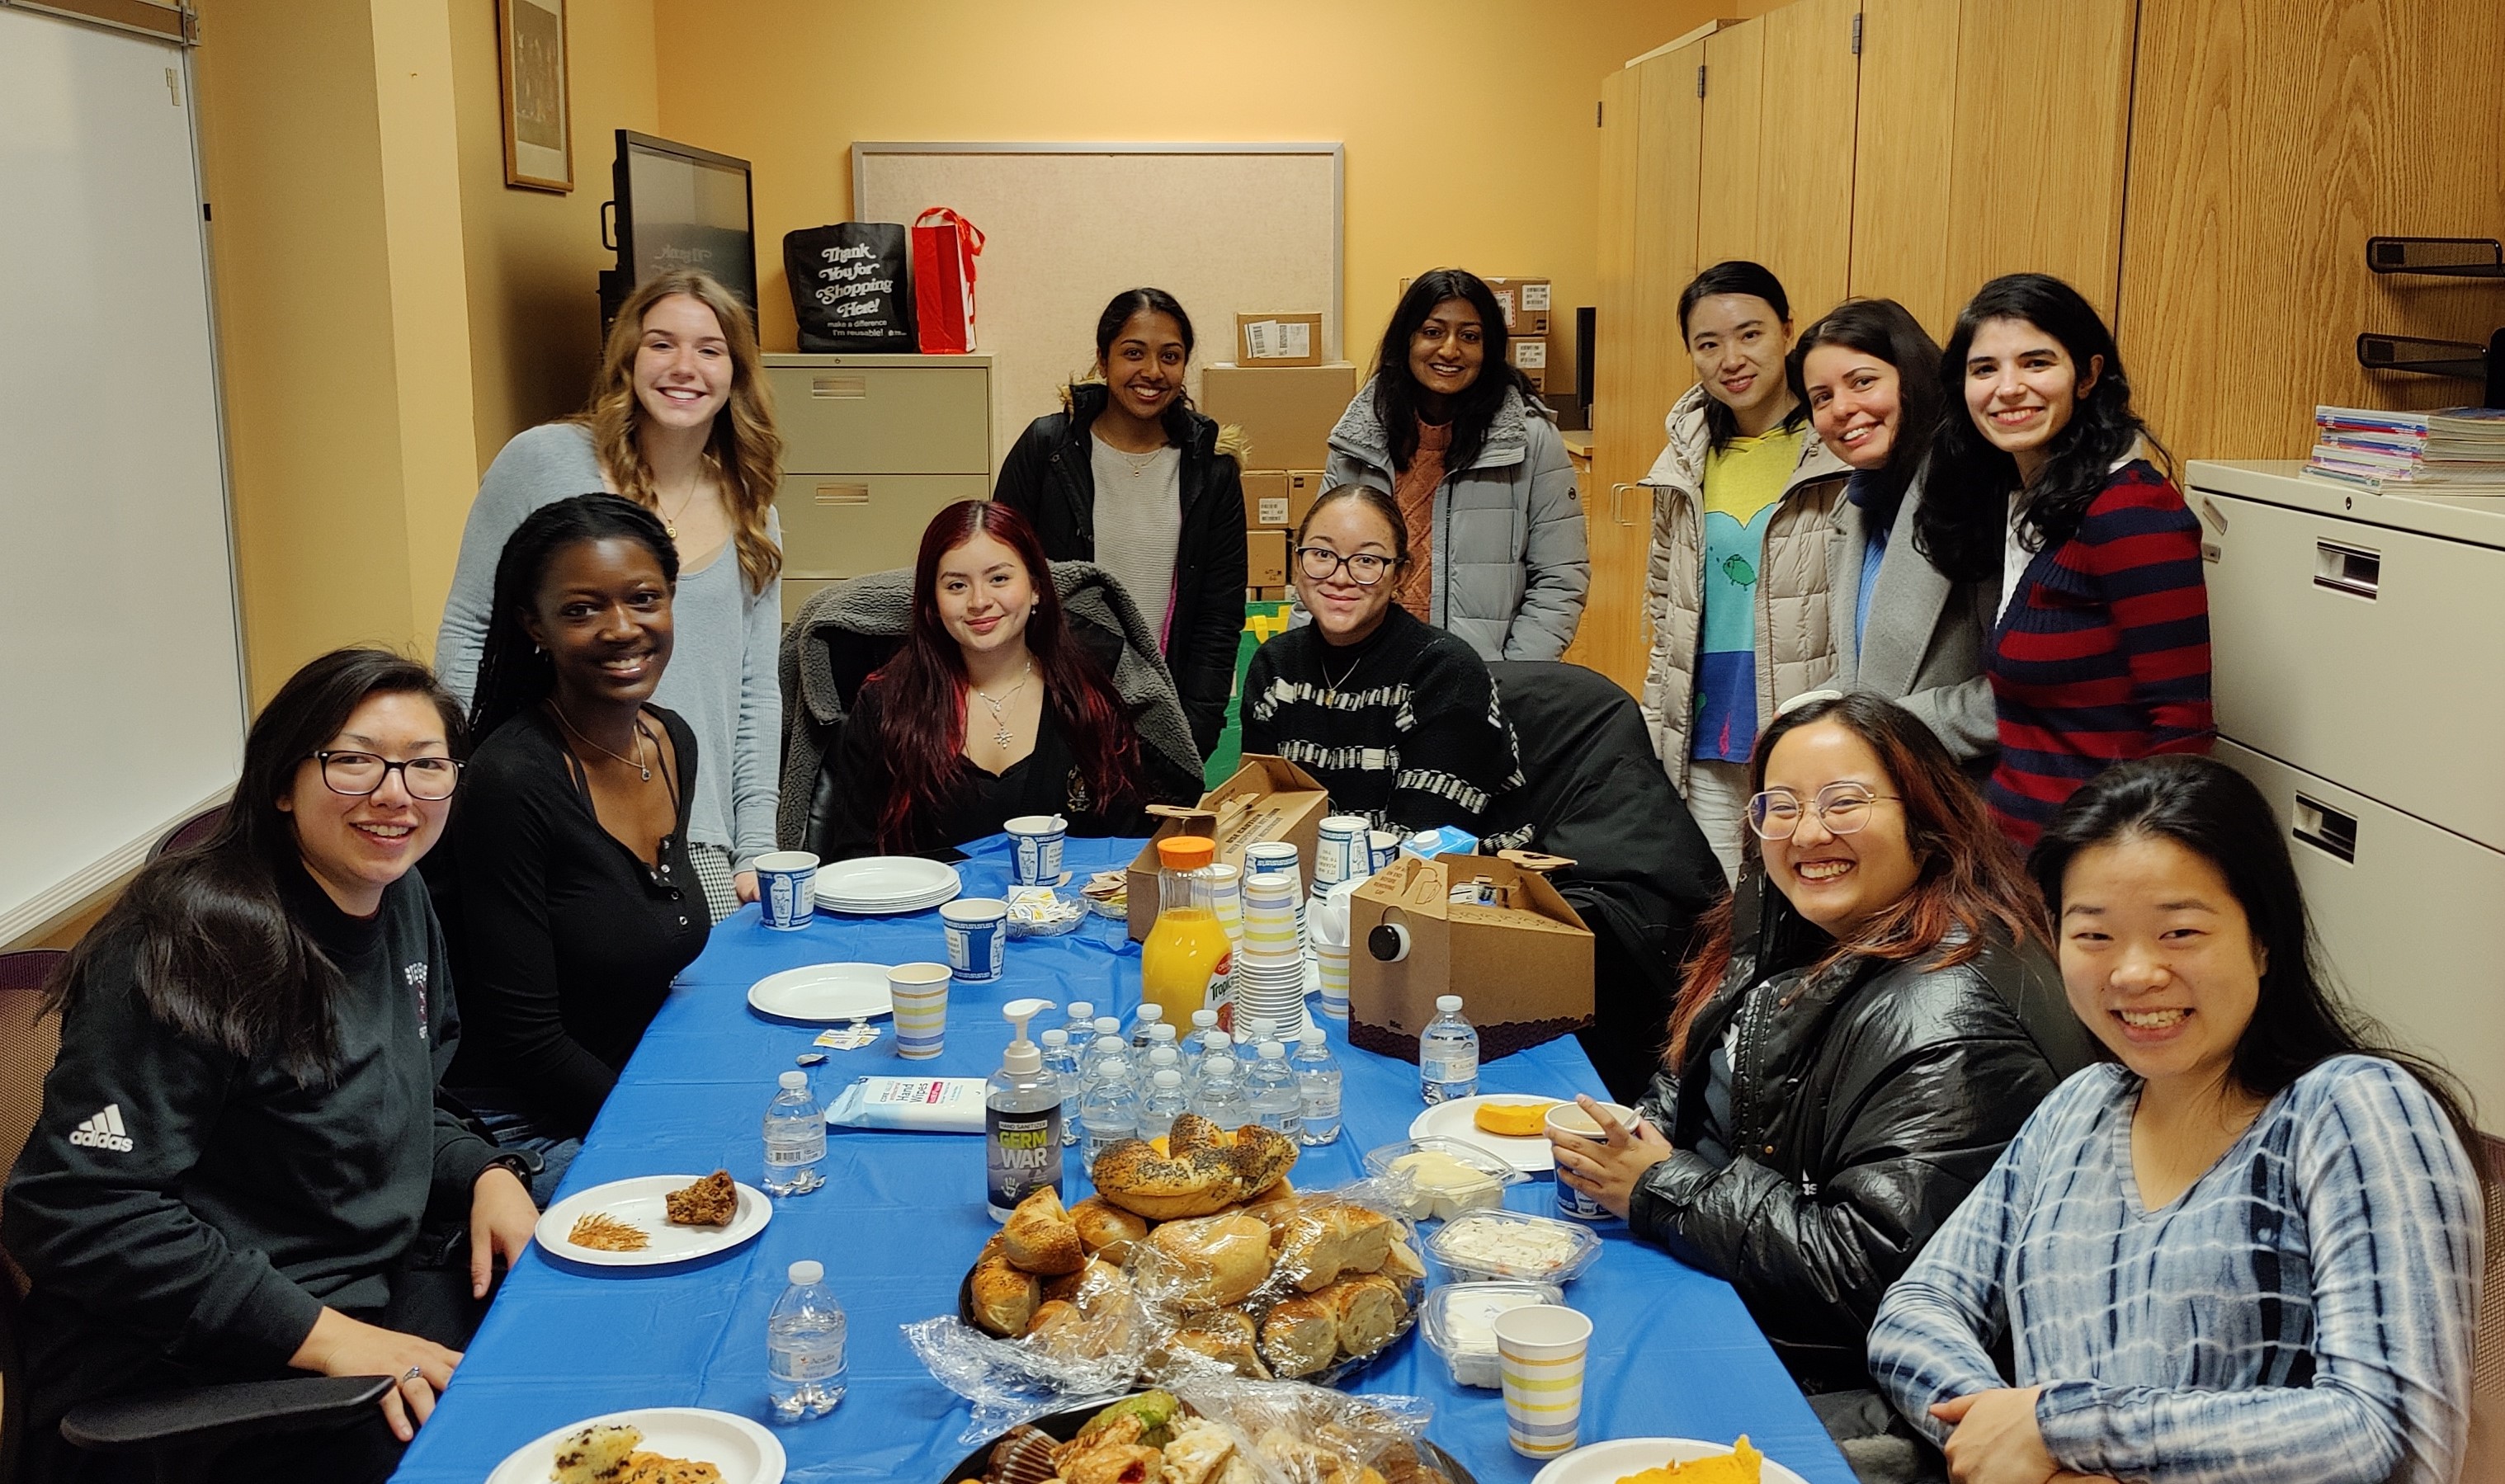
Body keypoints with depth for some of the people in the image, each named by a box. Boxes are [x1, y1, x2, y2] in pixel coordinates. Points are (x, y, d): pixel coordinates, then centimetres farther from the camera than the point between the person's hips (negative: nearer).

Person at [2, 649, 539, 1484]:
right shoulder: (197, 944, -21)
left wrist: (487, 1175, -3)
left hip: (376, 1290, 8)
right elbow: (74, 1210, -24)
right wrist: (323, 1336, -26)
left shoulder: (400, 903, 4)